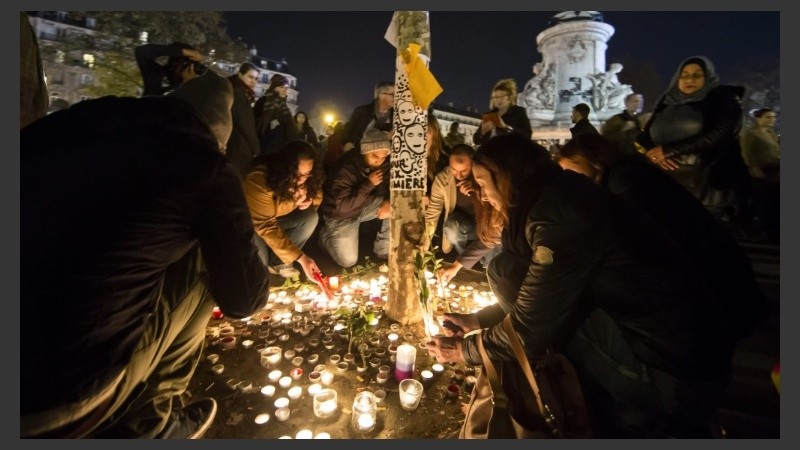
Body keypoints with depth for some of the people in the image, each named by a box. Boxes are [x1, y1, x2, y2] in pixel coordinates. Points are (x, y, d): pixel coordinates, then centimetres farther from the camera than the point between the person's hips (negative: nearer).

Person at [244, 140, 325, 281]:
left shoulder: (305, 179, -19)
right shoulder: (258, 181, -37)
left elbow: (317, 196, 2)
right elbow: (266, 226, -37)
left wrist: (308, 200, -26)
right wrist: (300, 257, -41)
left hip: (277, 217, 5)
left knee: (311, 217, -21)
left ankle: (278, 262, -5)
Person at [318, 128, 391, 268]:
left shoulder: (384, 164, -14)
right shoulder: (346, 167, -32)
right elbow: (343, 206, -34)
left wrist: (388, 201, -27)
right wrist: (369, 183, -39)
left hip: (365, 205, 6)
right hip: (341, 214, -5)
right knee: (348, 261, -9)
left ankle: (383, 250, 0)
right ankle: (326, 235, 21)